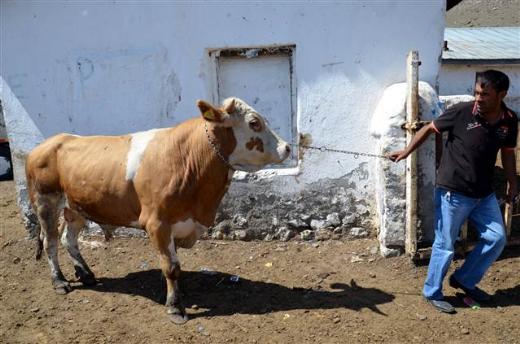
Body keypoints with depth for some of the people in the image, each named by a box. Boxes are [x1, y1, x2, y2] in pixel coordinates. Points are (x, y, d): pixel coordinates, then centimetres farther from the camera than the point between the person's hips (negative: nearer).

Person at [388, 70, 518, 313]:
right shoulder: (461, 112, -15)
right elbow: (429, 129, -4)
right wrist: (406, 151, -10)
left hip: (484, 194, 5)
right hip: (452, 193, -5)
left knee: (497, 238, 8)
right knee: (445, 245, 3)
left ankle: (464, 280, 28)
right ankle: (432, 293, 22)